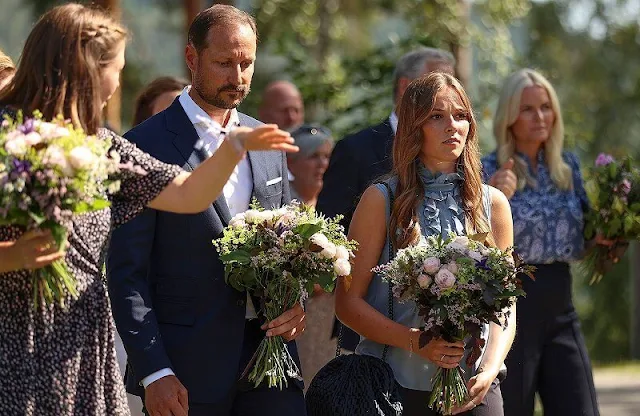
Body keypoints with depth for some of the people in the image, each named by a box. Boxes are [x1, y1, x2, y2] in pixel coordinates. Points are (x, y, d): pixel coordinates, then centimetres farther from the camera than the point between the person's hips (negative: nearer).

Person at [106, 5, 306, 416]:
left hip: (268, 348, 5)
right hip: (184, 367, -5)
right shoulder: (146, 146, -6)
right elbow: (127, 271, -8)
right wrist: (153, 372, -15)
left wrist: (297, 301, -2)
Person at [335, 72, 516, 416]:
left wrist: (489, 371, -9)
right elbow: (348, 301, -3)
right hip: (397, 388, -2)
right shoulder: (382, 201, -1)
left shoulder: (492, 204, 7)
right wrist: (416, 342, -16)